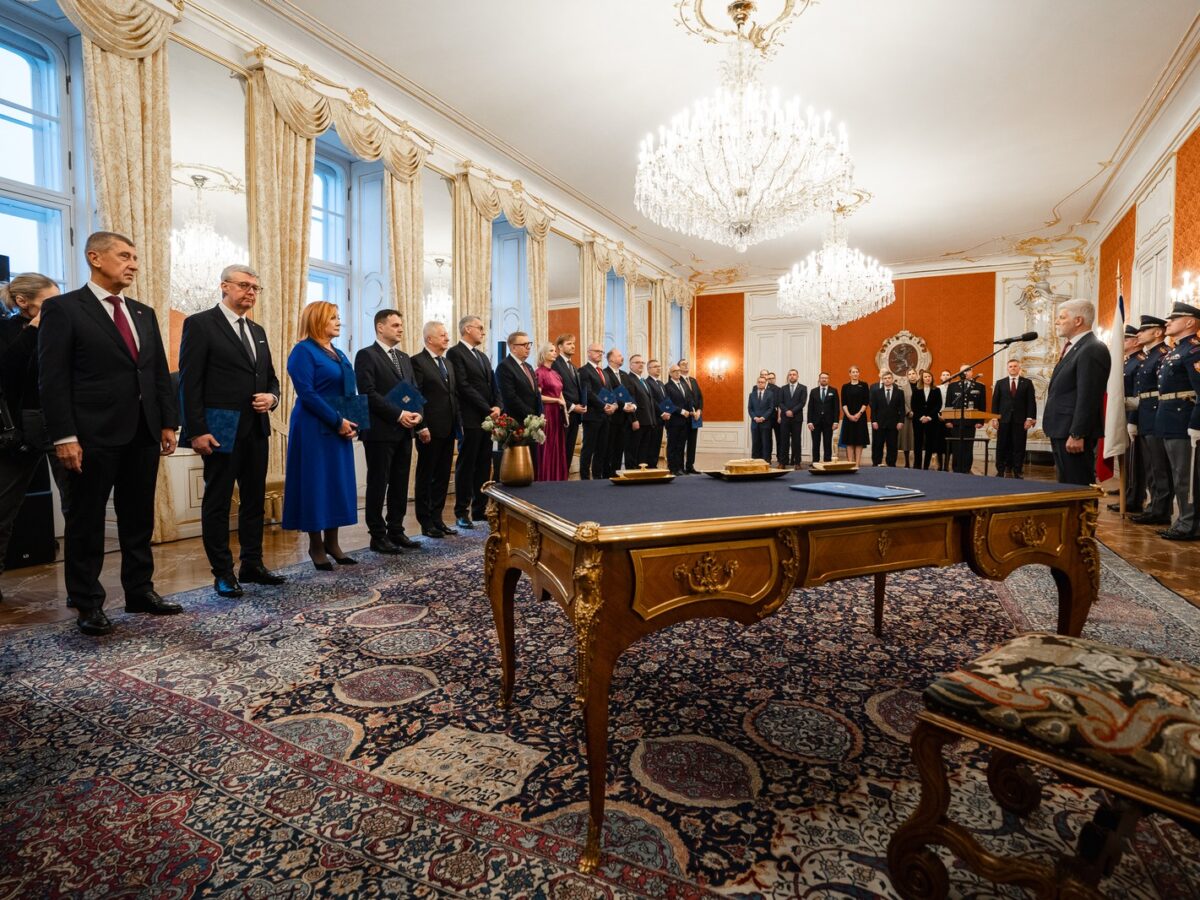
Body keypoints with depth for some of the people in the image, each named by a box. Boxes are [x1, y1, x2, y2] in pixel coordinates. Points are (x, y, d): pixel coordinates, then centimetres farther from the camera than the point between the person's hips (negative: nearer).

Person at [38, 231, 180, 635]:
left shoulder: (144, 313, 15)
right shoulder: (63, 308, -2)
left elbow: (160, 373, 13)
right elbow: (53, 378, -8)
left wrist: (168, 423, 7)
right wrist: (64, 436, -14)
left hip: (143, 434, 5)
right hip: (94, 436, -5)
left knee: (139, 518, 11)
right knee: (87, 521, 6)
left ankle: (139, 590, 22)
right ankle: (87, 602, 16)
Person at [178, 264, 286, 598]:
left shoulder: (257, 331, 16)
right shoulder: (200, 324, -4)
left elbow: (271, 378, 20)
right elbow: (189, 382, -9)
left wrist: (272, 398, -3)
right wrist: (196, 431, -16)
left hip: (256, 429, 7)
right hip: (221, 431, -7)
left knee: (254, 500, 12)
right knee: (218, 502, 4)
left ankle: (252, 565, 23)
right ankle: (223, 573, 14)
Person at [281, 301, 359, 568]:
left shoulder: (338, 354, 16)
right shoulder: (303, 351, -8)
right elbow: (306, 393, -17)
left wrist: (351, 423, 0)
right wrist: (338, 421, -19)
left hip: (340, 430, 8)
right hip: (314, 429, -8)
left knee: (338, 483, 8)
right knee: (316, 484, 0)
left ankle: (331, 542, 17)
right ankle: (316, 545, 11)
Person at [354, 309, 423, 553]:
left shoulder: (404, 358, 17)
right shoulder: (366, 355, -5)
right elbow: (368, 393, -15)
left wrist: (417, 413, -4)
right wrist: (398, 414, -18)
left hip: (404, 431, 7)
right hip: (380, 431, -7)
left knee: (400, 484, 10)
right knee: (378, 484, 2)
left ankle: (396, 531, 20)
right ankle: (378, 536, 11)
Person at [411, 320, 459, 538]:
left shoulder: (448, 363, 17)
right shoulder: (418, 362, -7)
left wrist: (458, 423, 10)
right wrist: (421, 427, -18)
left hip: (448, 429, 7)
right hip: (430, 430, -7)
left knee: (442, 477, 11)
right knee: (426, 477, 4)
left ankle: (437, 518, 21)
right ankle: (426, 522, 13)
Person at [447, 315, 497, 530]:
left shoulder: (483, 356, 20)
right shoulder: (455, 353, -6)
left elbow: (493, 385, 16)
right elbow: (464, 387, -14)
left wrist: (497, 406, -3)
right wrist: (488, 409, -14)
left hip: (488, 419, 7)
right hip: (470, 419, -7)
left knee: (484, 466, 9)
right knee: (466, 466, -1)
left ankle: (480, 509, 18)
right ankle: (461, 513, 7)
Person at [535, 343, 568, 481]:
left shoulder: (555, 373, 16)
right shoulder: (539, 372, -6)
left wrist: (565, 411, 5)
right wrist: (557, 400, -12)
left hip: (558, 414, 7)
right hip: (546, 413, -7)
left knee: (558, 448, 8)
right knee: (547, 448, -3)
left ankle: (557, 479, 14)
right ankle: (545, 480, 5)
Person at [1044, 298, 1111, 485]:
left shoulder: (1092, 349, -13)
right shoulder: (1074, 347, 17)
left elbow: (1088, 397, -19)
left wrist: (1076, 435, -21)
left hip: (1074, 433, -10)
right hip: (1062, 432, 10)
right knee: (1067, 487, 15)